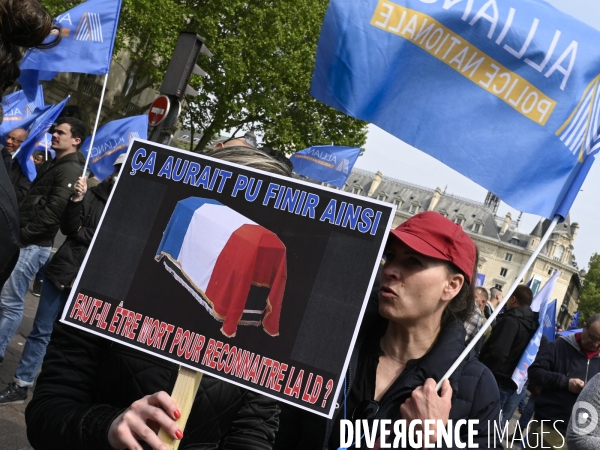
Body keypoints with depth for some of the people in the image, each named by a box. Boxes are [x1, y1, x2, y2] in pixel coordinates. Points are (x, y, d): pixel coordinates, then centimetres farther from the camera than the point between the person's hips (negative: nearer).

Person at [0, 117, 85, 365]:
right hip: (22, 241, 9)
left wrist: (23, 233, -16)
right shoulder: (55, 166, 21)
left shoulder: (70, 170, -10)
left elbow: (53, 211, -19)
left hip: (32, 245, -9)